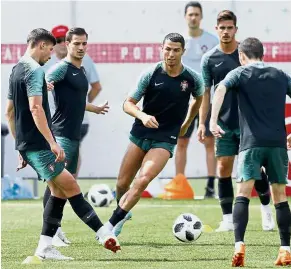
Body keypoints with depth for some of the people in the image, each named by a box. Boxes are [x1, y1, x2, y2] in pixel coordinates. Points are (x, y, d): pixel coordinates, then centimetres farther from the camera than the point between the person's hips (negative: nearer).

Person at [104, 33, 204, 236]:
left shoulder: (192, 78, -5)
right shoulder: (151, 74, -7)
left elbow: (199, 99, 19)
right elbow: (128, 104, -4)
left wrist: (186, 125, 20)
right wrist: (143, 116, -23)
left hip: (166, 139, -2)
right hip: (141, 133, 2)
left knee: (143, 180, -23)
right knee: (122, 184, 5)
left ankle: (112, 224, -16)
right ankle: (122, 212, 38)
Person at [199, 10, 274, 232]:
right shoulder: (210, 59, 1)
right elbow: (205, 93, 4)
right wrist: (202, 123, -3)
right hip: (224, 123, 1)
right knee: (224, 168, -2)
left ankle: (266, 209, 21)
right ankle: (228, 219, 5)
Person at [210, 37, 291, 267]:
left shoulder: (240, 73, 6)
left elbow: (221, 89, -13)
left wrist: (213, 121, -19)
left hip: (252, 142, -3)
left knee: (243, 193, -6)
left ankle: (239, 245, -23)